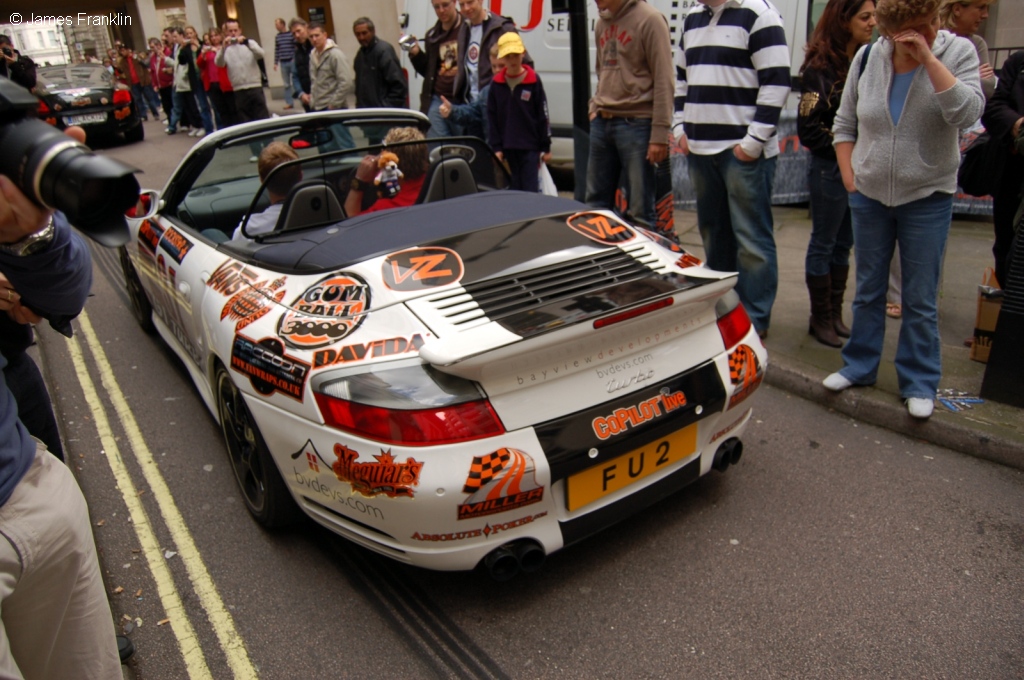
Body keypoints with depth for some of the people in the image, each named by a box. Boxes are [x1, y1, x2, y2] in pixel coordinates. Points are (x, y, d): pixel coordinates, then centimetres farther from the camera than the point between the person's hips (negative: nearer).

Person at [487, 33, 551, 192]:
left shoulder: (533, 80, -2)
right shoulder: (496, 83, 4)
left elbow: (543, 116, 0)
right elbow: (492, 118, 6)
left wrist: (546, 147, -1)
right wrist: (496, 148, 1)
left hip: (530, 148, -2)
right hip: (507, 148, 2)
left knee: (531, 191, -3)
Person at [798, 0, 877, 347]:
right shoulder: (820, 67, -9)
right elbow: (808, 128, -14)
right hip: (830, 168, -6)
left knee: (843, 245, 13)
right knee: (823, 244, 4)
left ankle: (835, 314, 23)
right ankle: (820, 318, 14)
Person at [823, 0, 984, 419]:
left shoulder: (958, 52, -6)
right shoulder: (867, 58, 0)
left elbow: (966, 113, -21)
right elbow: (844, 124, 8)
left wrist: (928, 58, -22)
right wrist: (850, 176, -1)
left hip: (927, 199, -2)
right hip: (869, 196, 2)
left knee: (921, 300, 4)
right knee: (868, 290, 13)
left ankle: (919, 383, 16)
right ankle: (859, 365, 27)